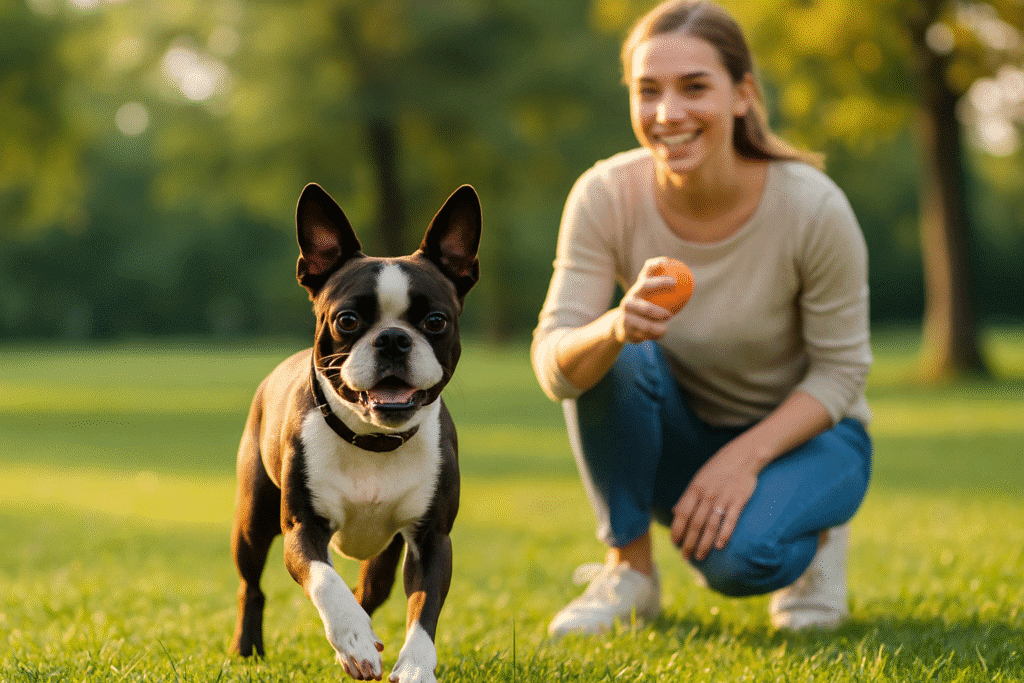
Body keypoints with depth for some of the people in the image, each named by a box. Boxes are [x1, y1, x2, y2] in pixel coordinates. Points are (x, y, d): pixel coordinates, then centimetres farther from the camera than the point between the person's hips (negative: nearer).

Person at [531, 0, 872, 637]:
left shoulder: (813, 208, -24)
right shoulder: (605, 197, -19)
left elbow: (840, 370, -14)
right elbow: (552, 365, -23)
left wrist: (745, 455, -28)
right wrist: (616, 328, -45)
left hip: (802, 435, -2)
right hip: (682, 436, 3)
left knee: (739, 556, -33)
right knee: (617, 358, -29)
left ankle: (816, 537, 3)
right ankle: (630, 569, -11)